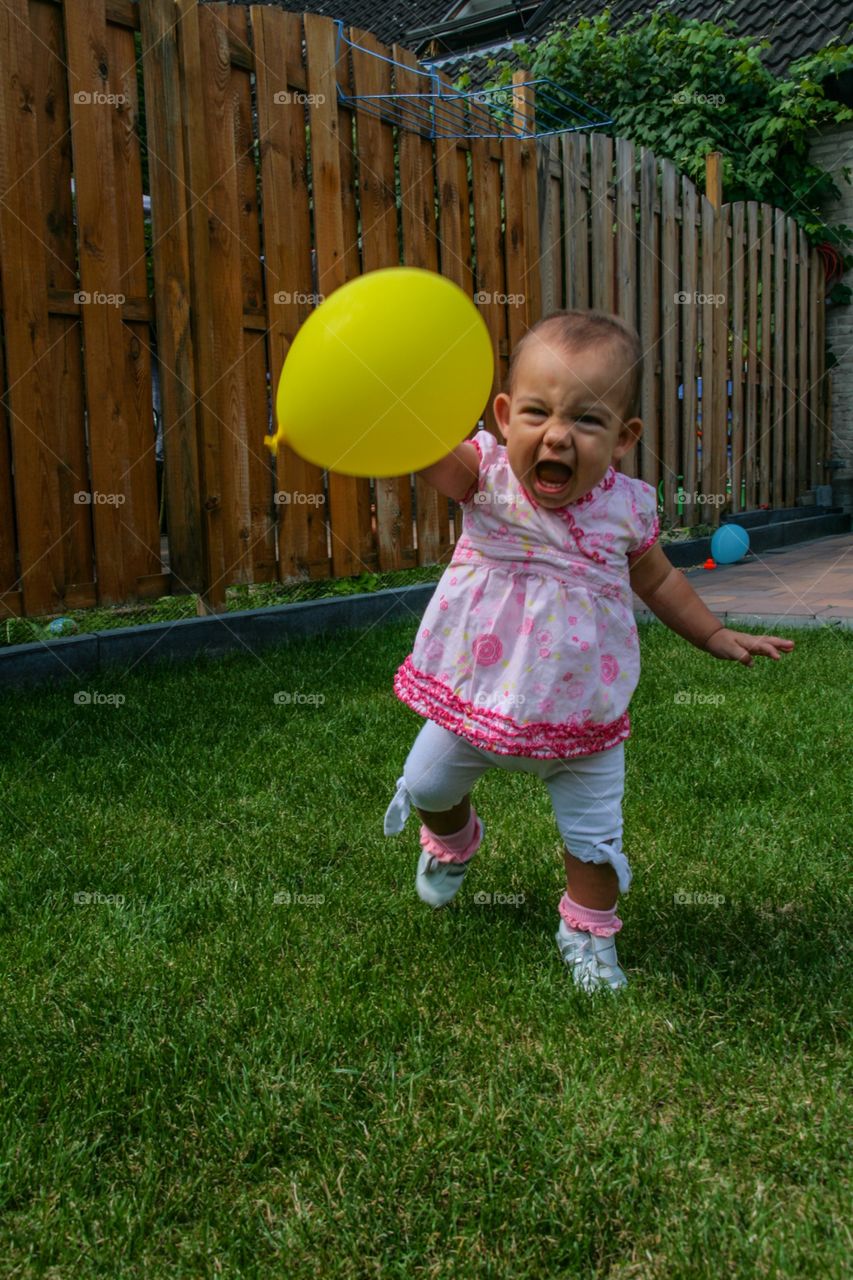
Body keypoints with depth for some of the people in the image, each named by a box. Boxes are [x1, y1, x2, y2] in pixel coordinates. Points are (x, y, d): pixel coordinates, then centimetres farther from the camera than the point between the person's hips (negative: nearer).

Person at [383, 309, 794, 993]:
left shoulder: (628, 507, -12)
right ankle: (453, 841, 55)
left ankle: (588, 930, 39)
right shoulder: (486, 474, -18)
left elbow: (658, 580, 8)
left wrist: (717, 636, 8)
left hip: (582, 718, 0)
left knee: (595, 834, 10)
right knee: (429, 787, 19)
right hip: (474, 699, 0)